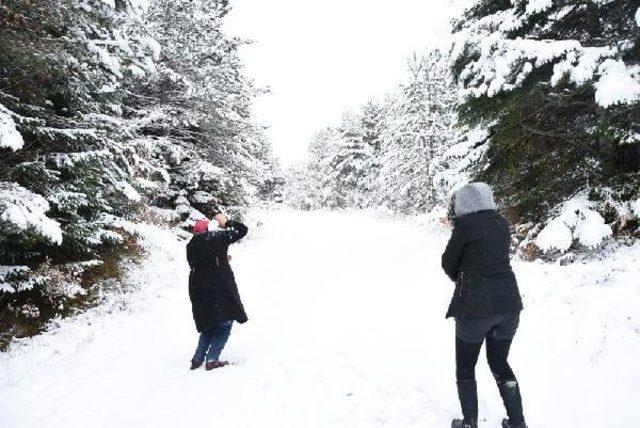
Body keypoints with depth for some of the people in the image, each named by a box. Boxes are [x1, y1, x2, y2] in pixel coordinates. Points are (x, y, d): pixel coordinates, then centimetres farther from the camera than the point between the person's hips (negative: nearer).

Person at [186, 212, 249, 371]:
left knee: (209, 325, 20)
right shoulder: (218, 237, -6)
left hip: (198, 290, 5)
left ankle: (197, 359, 15)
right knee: (225, 324, 6)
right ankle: (212, 359, -2)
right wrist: (226, 222, 16)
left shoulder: (191, 246, 6)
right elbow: (242, 230, 2)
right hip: (220, 289, -5)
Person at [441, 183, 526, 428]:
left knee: (465, 367, 15)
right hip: (509, 304, 6)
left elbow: (448, 263, -2)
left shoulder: (465, 224, -11)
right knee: (500, 364, 23)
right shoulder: (502, 223, 7)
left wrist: (457, 277, 19)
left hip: (475, 307, -6)